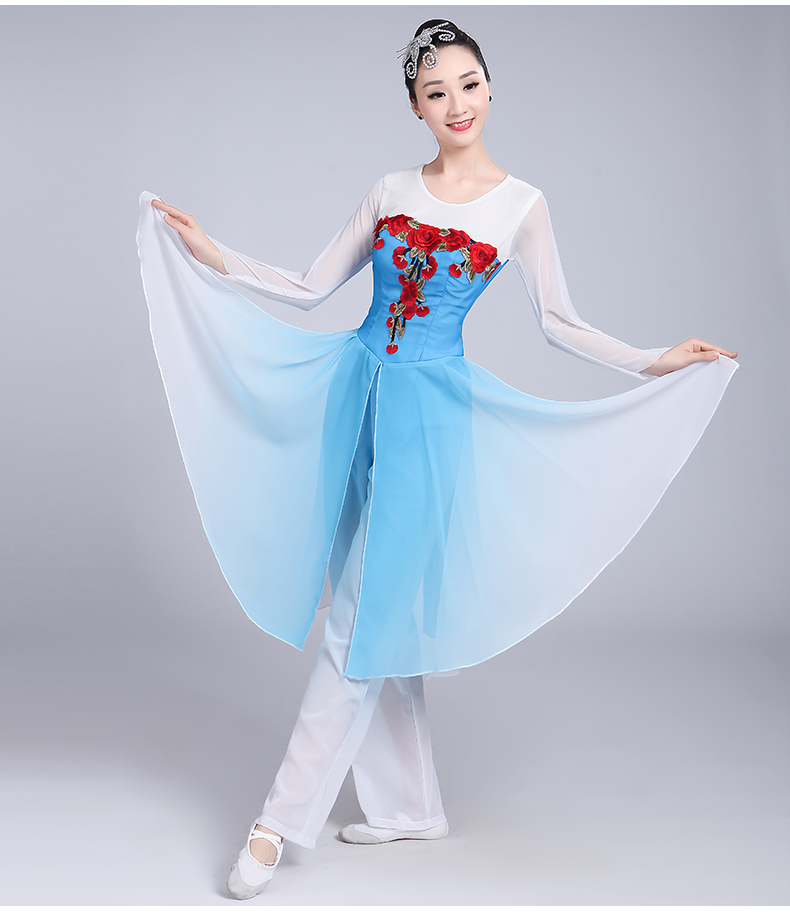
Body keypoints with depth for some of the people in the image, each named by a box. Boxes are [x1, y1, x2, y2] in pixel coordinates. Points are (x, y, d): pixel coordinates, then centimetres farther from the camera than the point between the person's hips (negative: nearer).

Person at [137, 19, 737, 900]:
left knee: (365, 616, -5)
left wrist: (653, 363, -5)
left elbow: (559, 323, 4)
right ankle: (409, 804, 23)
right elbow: (311, 287, 11)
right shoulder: (390, 192, 9)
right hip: (357, 391, 4)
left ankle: (283, 819, 3)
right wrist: (212, 257, 6)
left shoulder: (520, 203, 0)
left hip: (432, 410, -4)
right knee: (387, 610, 9)